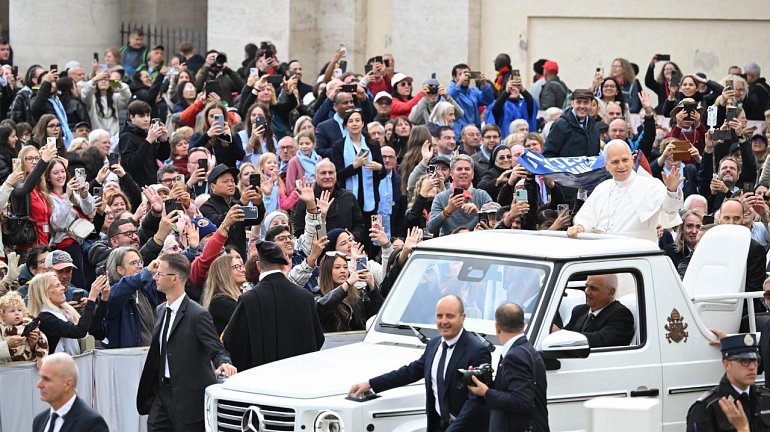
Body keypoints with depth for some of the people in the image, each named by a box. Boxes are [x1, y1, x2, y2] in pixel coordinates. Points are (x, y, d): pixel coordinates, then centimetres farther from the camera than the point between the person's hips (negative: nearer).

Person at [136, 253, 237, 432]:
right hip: (162, 390, 8)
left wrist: (224, 364, -40)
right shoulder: (160, 311, 12)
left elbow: (216, 350, -17)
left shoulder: (197, 315, -15)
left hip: (189, 395, -8)